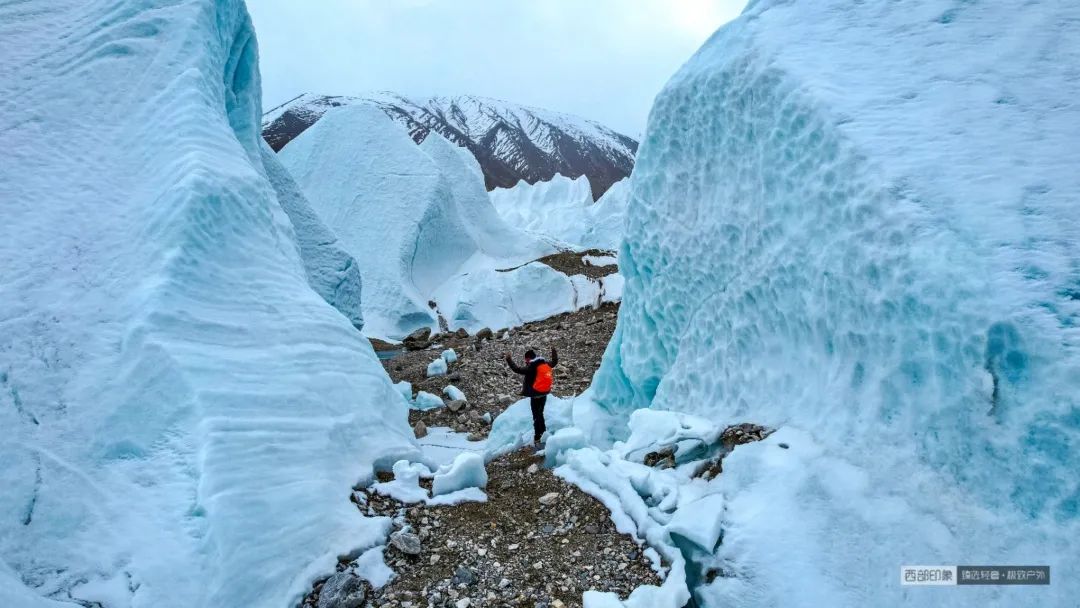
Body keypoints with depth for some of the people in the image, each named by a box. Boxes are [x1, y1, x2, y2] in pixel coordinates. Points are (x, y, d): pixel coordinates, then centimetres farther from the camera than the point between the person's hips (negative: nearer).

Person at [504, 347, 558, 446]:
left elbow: (518, 369, -26)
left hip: (535, 395, -7)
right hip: (544, 394, 7)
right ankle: (542, 431, 33)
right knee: (540, 413, 23)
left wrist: (509, 360, -19)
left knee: (536, 416, 0)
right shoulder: (546, 364, 2)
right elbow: (554, 362, 21)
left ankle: (537, 438, 2)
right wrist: (554, 352, 37)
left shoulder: (531, 367, -20)